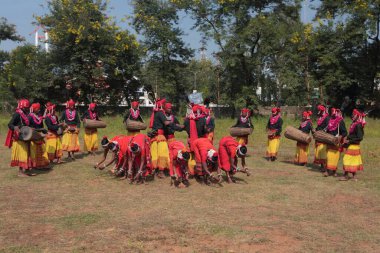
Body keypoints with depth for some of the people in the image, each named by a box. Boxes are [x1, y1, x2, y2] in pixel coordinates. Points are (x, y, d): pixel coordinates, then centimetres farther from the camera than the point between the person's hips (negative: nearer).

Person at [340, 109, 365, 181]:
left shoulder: (358, 125, -19)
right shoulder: (353, 124, 9)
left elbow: (360, 138, -22)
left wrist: (349, 141, -21)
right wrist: (346, 140, 7)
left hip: (353, 146, -10)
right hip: (351, 145, 10)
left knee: (347, 159, -6)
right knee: (354, 160, 14)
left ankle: (346, 176, 0)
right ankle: (354, 176, 23)